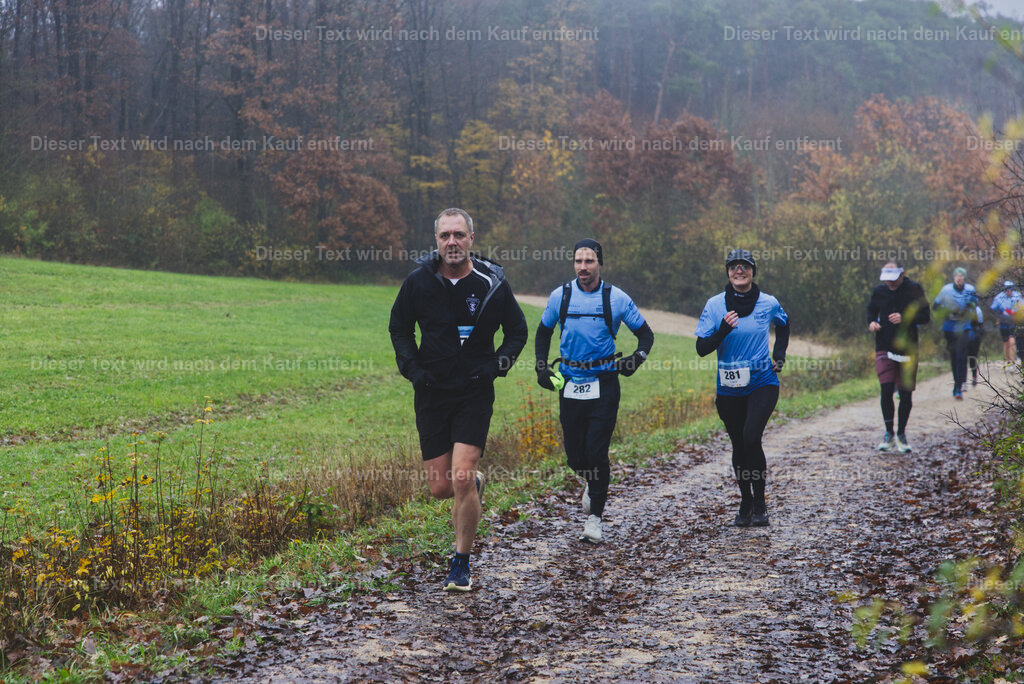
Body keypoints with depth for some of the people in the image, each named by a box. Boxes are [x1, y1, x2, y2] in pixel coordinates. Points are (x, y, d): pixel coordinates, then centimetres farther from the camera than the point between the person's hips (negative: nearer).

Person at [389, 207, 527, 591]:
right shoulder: (418, 282, -3)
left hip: (475, 394, -2)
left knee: (461, 479, -14)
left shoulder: (491, 283, -6)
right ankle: (475, 484, 41)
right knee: (440, 487, 4)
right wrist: (411, 367, 0)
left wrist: (496, 366, -5)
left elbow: (518, 331, 9)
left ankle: (461, 564, 2)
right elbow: (399, 327, 14)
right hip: (431, 394, 2)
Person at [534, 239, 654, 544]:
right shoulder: (560, 296, 2)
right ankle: (591, 482, 39)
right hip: (569, 383, 2)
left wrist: (637, 358, -12)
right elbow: (543, 333, 18)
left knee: (597, 452, -9)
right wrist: (542, 366, 6)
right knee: (574, 454, 4)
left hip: (604, 384, -2)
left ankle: (595, 517, 2)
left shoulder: (616, 298, -3)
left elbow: (646, 334, 7)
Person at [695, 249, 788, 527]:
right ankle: (745, 503, 31)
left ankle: (759, 502, -4)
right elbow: (702, 348, -7)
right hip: (729, 389, 2)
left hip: (762, 383, -2)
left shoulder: (769, 304, -1)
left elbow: (783, 326, 22)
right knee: (738, 446, 11)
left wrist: (779, 355, 8)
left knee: (751, 438, -20)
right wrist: (723, 329, -23)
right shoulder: (715, 305, -3)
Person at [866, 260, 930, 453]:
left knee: (906, 394, 3)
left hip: (908, 349, -1)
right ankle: (889, 433, 4)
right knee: (886, 390, -13)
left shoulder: (914, 290, -3)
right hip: (884, 349, 1)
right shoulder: (879, 291, 5)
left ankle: (901, 435, 20)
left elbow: (925, 316, -4)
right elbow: (871, 311, 20)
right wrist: (871, 323, -2)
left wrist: (904, 318, -20)